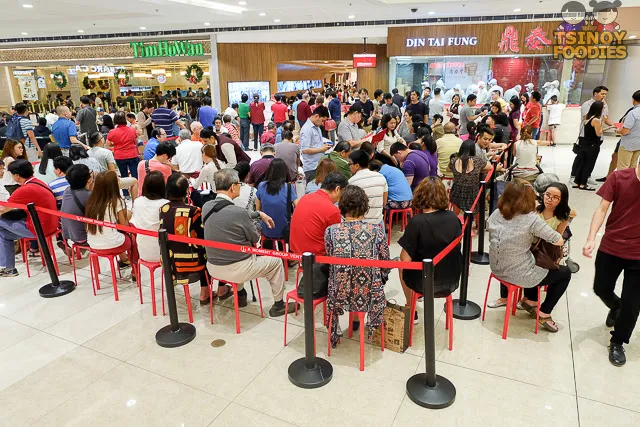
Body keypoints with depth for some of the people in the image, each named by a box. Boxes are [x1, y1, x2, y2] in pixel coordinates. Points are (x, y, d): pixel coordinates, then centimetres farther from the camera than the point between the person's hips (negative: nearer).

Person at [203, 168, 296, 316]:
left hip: (213, 267, 7)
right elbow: (255, 239, -9)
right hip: (236, 270, -7)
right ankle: (278, 305, 27)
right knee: (276, 261, 15)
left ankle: (240, 295, 47)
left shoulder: (206, 207, -5)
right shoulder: (239, 212, -25)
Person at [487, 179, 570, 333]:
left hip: (497, 269, 6)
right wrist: (539, 233, 4)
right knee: (565, 273, 17)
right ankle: (544, 313, 22)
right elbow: (559, 241, -17)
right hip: (519, 276, -6)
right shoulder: (531, 219, -21)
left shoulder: (496, 214, -4)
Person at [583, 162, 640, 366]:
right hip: (610, 247, 1)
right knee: (601, 289, 17)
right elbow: (602, 209, -9)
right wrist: (591, 239, -19)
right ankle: (616, 308, 52)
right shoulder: (619, 177, -12)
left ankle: (617, 343, 29)